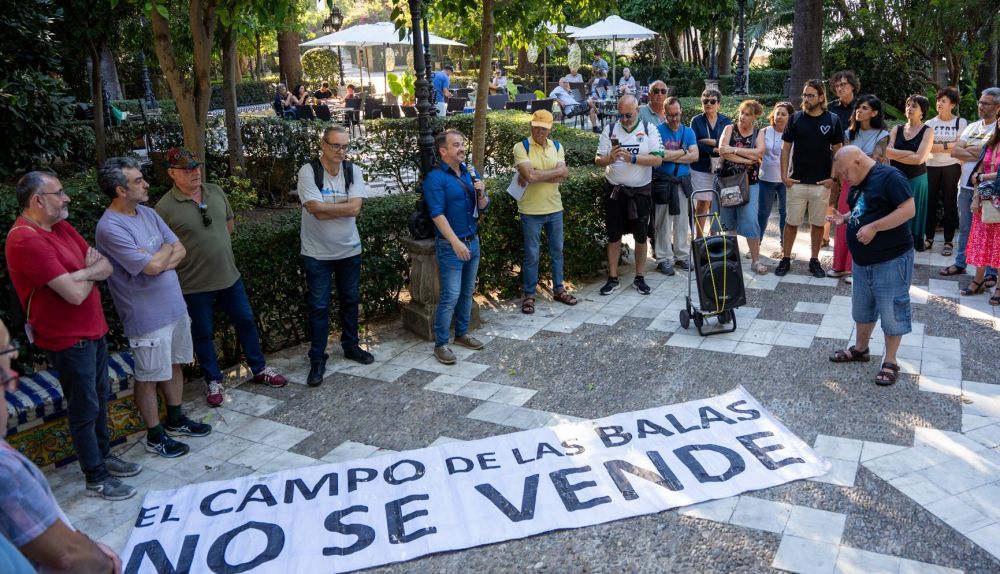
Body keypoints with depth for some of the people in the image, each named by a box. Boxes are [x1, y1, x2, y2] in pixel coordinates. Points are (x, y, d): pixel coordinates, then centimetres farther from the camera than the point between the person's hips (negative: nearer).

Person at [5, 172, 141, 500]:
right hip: (68, 339, -9)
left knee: (100, 398, 20)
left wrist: (80, 273, -18)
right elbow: (76, 294, -27)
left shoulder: (60, 226, 6)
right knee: (85, 409, 3)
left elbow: (106, 267, 2)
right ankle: (96, 479, 17)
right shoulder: (27, 240, -23)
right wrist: (91, 272, -6)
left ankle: (103, 456, 37)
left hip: (93, 330, 9)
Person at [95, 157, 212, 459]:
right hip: (147, 317, -8)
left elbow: (180, 250, 2)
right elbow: (152, 267, -25)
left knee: (174, 364, 20)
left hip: (175, 306, 8)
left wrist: (158, 259, -18)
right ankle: (155, 435, 23)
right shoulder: (110, 227, -22)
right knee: (149, 376, 7)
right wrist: (166, 250, -5)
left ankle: (176, 419, 38)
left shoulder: (148, 213, 4)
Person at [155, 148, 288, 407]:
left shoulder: (216, 192, 1)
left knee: (246, 321, 14)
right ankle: (213, 381, 27)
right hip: (194, 284, -5)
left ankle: (259, 369, 31)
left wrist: (213, 245, 7)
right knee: (203, 334, 10)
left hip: (229, 276, 5)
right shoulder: (165, 207, -15)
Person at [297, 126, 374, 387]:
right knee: (318, 307, 2)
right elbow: (317, 211, -24)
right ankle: (317, 360, 13)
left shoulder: (354, 171, -4)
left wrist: (324, 206, -17)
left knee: (350, 301, 17)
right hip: (317, 253, -4)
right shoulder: (308, 172, -14)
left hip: (349, 249, 4)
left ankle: (351, 346, 35)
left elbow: (355, 209, -16)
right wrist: (343, 207, -14)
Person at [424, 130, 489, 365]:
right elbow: (437, 214, -18)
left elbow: (482, 207, 11)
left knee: (467, 292, 15)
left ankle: (462, 333, 29)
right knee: (451, 296, -7)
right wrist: (456, 243, -24)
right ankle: (440, 343, 3)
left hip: (473, 241, 7)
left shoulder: (470, 172, 9)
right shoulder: (435, 178, -11)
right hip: (450, 244, -7)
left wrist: (481, 193, -11)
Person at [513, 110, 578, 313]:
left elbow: (562, 177, -9)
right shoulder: (521, 147, -9)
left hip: (555, 208, 5)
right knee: (531, 255, 3)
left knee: (557, 251, 15)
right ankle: (529, 295, 15)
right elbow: (529, 175, -24)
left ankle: (559, 289, 30)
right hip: (531, 211, -5)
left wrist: (537, 175, -18)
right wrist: (556, 171, -13)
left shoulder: (557, 147, 5)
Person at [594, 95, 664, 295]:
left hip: (640, 191, -1)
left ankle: (640, 278, 19)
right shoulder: (610, 129, 2)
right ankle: (613, 278, 15)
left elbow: (658, 159, -11)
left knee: (641, 236, 7)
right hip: (615, 190, 1)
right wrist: (610, 158, -21)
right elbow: (598, 160, 0)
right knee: (614, 235, 6)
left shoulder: (649, 130, -2)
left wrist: (632, 158, -22)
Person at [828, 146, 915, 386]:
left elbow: (909, 210, -23)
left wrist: (873, 227, -25)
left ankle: (890, 362, 13)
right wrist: (845, 218, 3)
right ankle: (860, 349, 36)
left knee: (891, 312, 2)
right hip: (862, 260, 9)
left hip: (891, 260, -9)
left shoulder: (889, 176, -17)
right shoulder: (859, 183, 10)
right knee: (861, 308, 19)